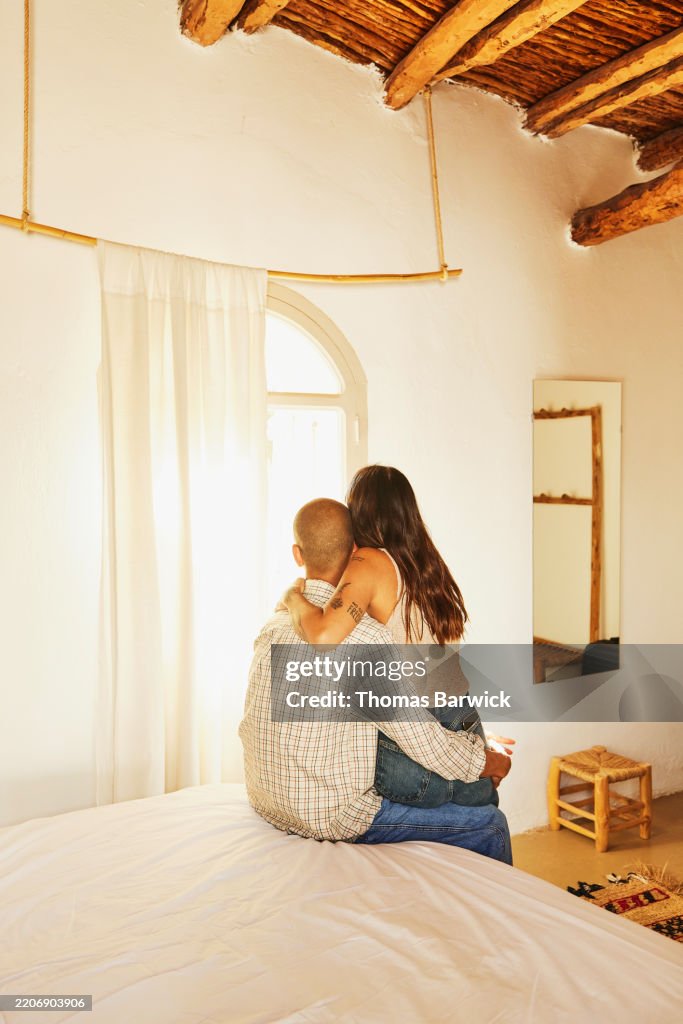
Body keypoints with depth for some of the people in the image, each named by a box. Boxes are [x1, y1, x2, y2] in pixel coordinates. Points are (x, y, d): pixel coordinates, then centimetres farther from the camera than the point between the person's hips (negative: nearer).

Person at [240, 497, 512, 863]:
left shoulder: (274, 623, 1)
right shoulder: (364, 633, -23)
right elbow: (421, 737, -18)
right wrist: (486, 761, -1)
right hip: (334, 817, -8)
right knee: (489, 825, 2)